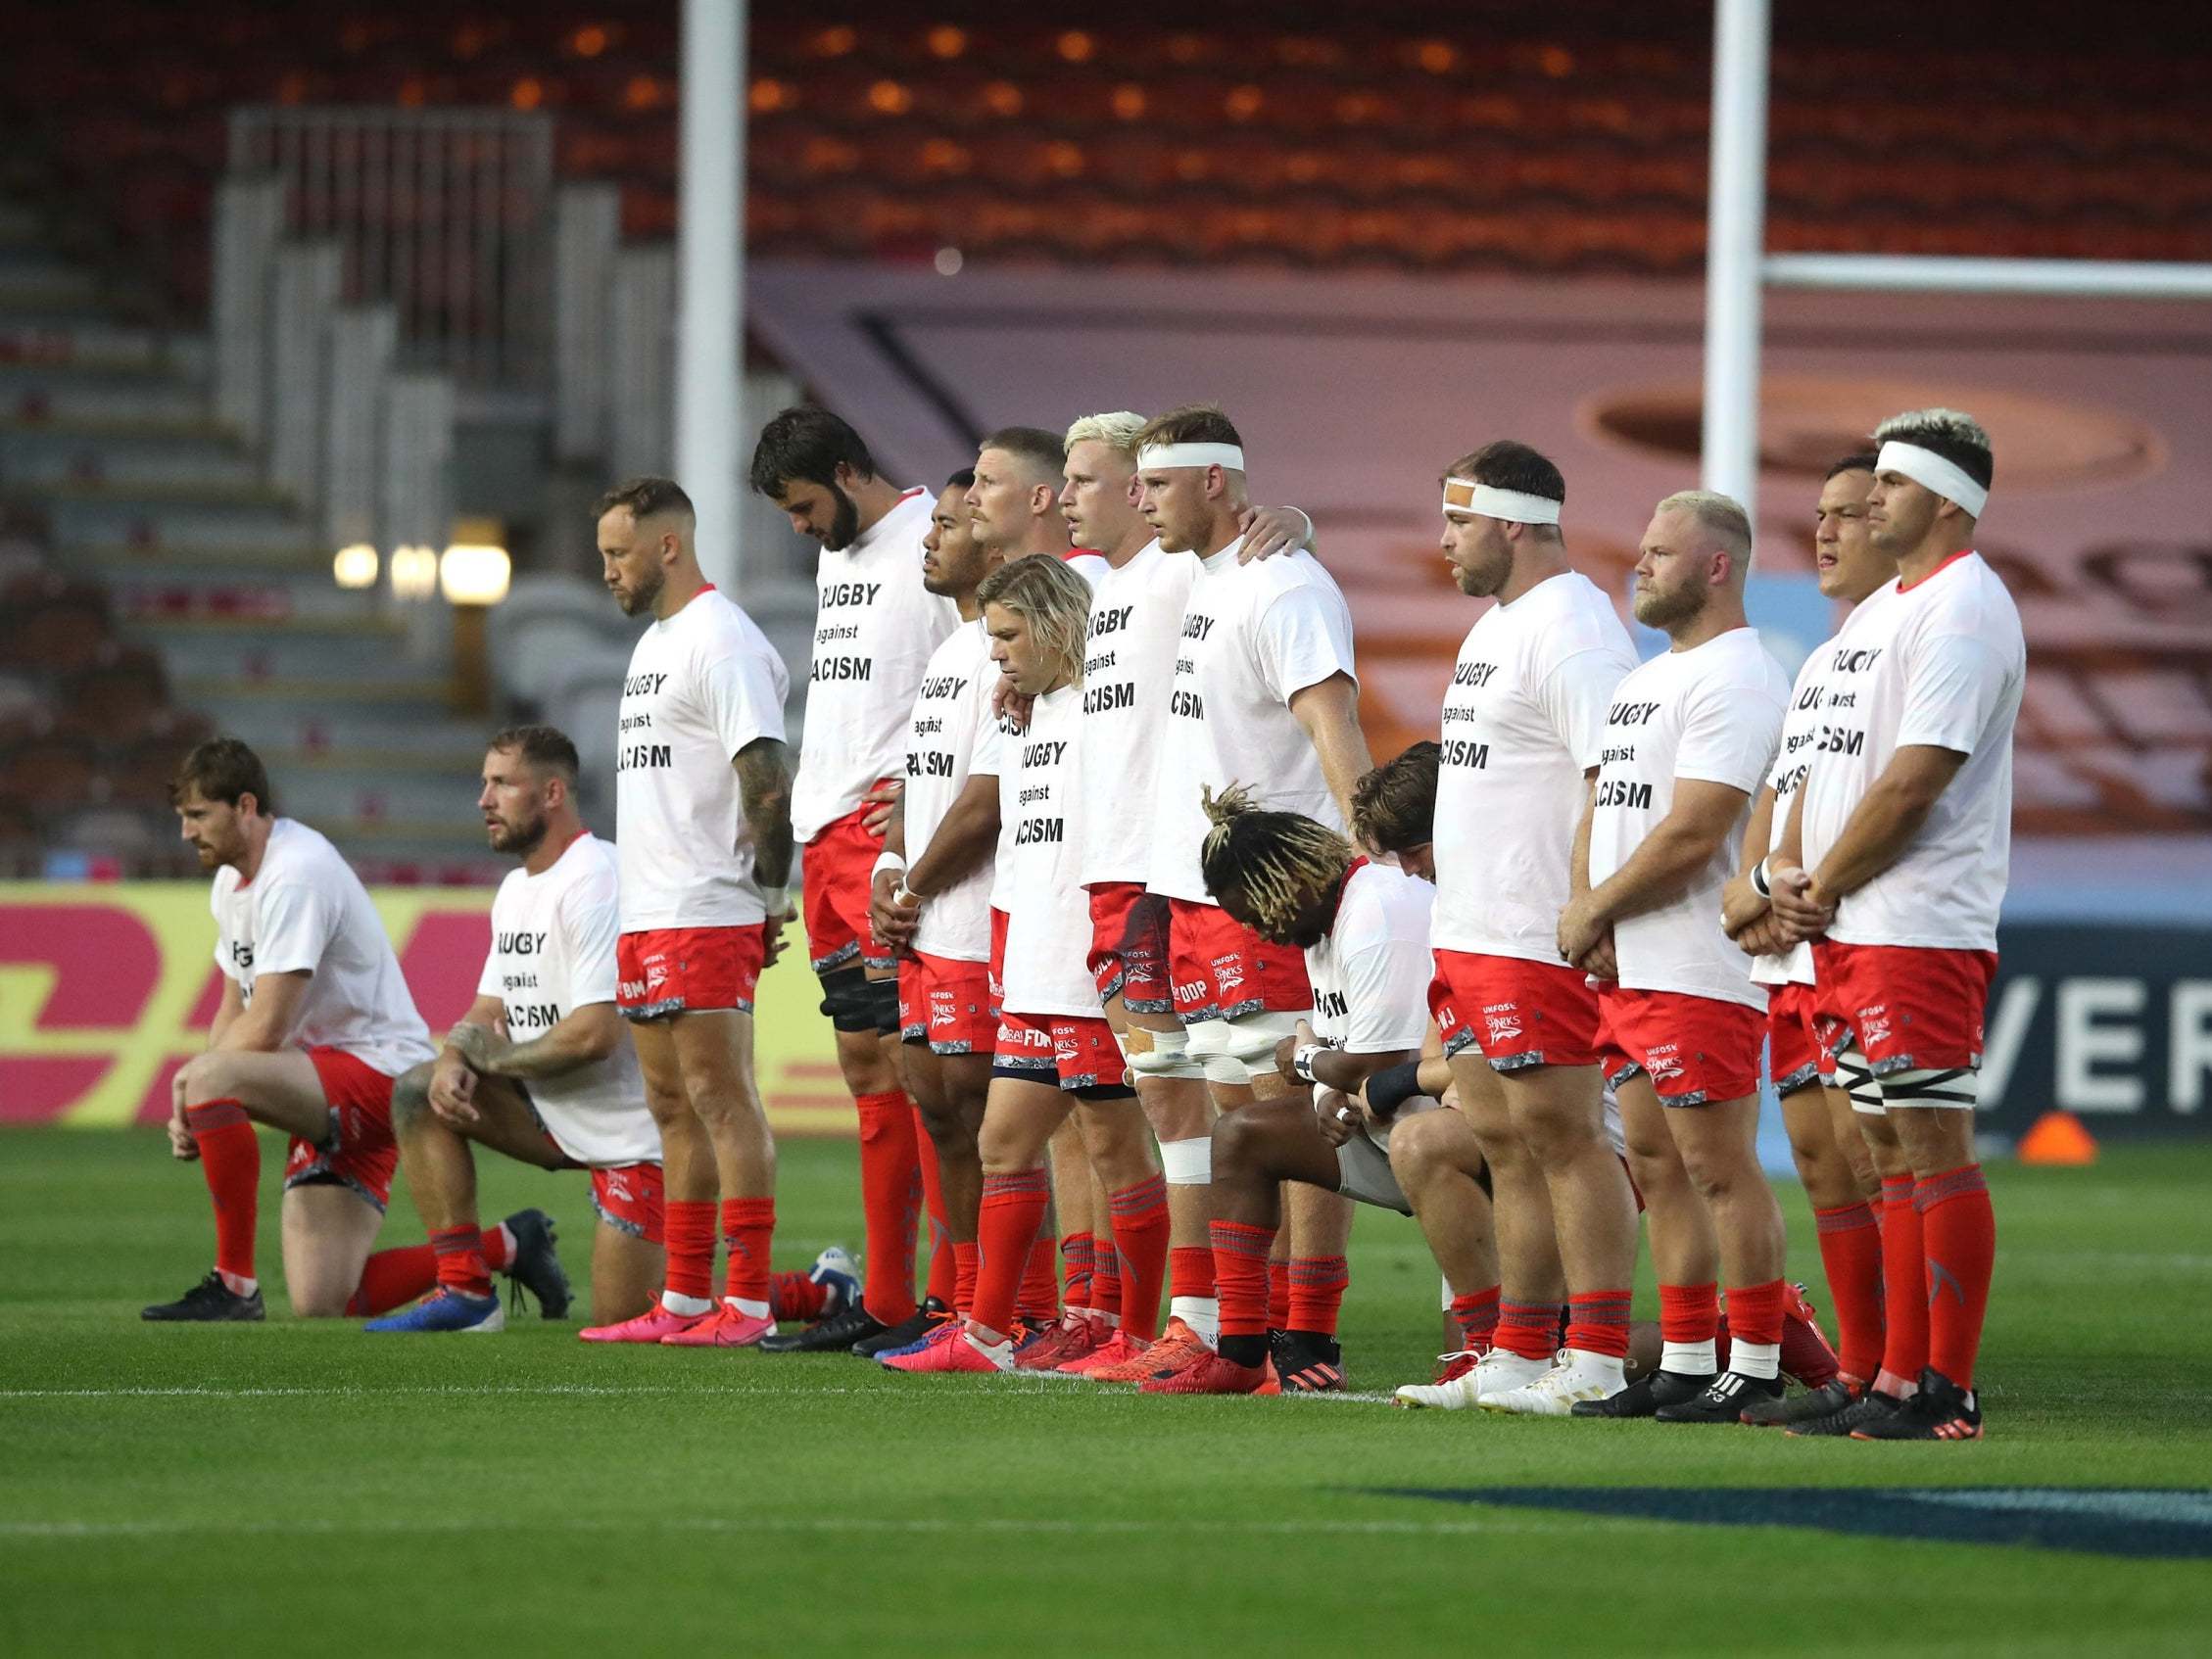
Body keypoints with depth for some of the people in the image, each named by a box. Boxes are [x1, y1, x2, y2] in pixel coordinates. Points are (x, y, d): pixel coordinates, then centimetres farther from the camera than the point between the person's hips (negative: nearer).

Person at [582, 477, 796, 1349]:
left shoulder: (723, 641, -12)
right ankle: (685, 1300, 15)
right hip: (646, 915, 10)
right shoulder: (654, 642, 20)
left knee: (720, 1096, -9)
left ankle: (749, 1302, -9)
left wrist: (767, 899, -15)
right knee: (673, 1104, 11)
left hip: (707, 915, -10)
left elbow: (767, 778, -18)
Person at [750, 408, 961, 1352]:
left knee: (904, 1061, -12)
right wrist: (806, 817, 17)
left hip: (893, 827, -9)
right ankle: (885, 1303, 12)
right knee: (863, 1064, 9)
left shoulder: (931, 545, -9)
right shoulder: (836, 558, 20)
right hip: (827, 833, 9)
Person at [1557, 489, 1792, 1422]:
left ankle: (1753, 1368, -4)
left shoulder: (1734, 680, -12)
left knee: (1719, 1167, -8)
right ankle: (1685, 1364, 16)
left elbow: (1690, 835, -18)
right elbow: (1601, 812, 21)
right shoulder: (1643, 682, 20)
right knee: (1657, 1165, 11)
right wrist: (1590, 917, 2)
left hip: (1699, 973, -10)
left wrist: (1593, 912, -8)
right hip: (1625, 969, 10)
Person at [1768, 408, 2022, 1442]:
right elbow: (1833, 760, 21)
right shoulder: (1883, 611, 20)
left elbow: (1911, 783, -18)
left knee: (1937, 1148, -9)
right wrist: (1788, 872, 4)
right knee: (1898, 1155, 11)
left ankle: (1946, 1393, -8)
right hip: (1847, 930, 10)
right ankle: (1899, 1380, 14)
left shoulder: (1962, 612, -12)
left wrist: (1824, 889, -10)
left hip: (1920, 929, -10)